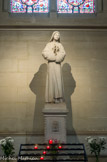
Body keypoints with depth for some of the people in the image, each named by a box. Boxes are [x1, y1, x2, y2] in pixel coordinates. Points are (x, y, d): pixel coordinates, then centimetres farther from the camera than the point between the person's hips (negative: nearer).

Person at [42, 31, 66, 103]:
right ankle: (51, 98, -8)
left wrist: (57, 58, -15)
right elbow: (44, 53, -4)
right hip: (51, 63, -2)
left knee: (58, 79, -5)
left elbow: (63, 53, -1)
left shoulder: (60, 45, 14)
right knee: (51, 79, -7)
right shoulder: (49, 44, 10)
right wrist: (53, 57, -12)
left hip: (58, 64, 2)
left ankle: (58, 97, -3)